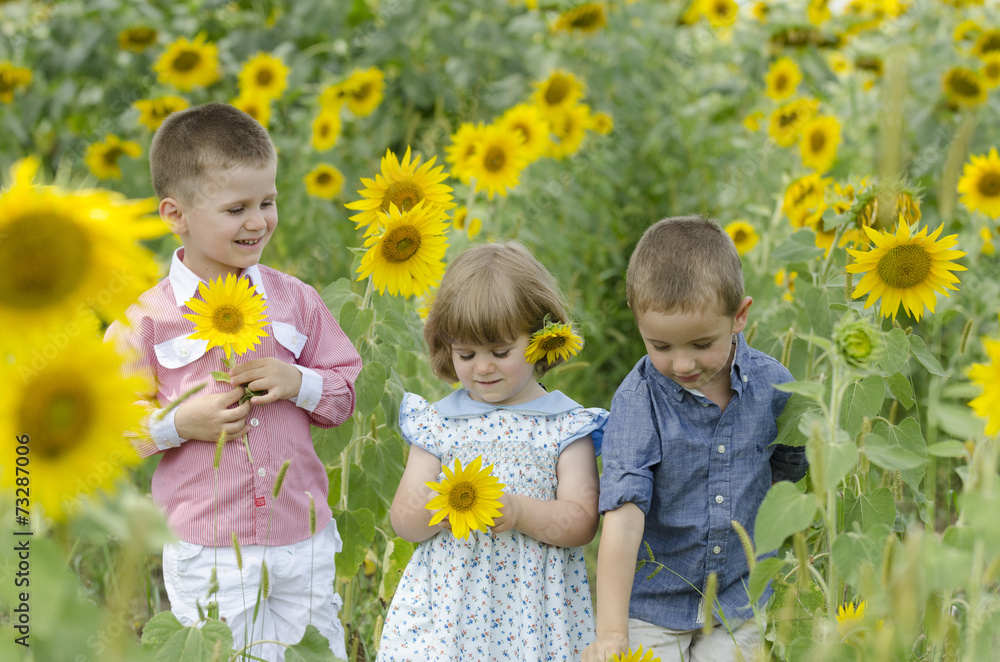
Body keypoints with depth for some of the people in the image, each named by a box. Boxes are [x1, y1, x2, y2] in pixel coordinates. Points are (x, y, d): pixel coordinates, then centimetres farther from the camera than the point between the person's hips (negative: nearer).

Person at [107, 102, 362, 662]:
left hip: (304, 543, 3)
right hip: (208, 554, -3)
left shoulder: (296, 300, 4)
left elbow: (347, 393, 10)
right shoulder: (147, 317, -5)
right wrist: (178, 422, -16)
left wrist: (299, 382, -10)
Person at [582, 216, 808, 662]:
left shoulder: (772, 386, -7)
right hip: (652, 604, -2)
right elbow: (623, 513, -25)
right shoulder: (638, 401, -17)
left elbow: (789, 467, 15)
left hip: (739, 606, 2)